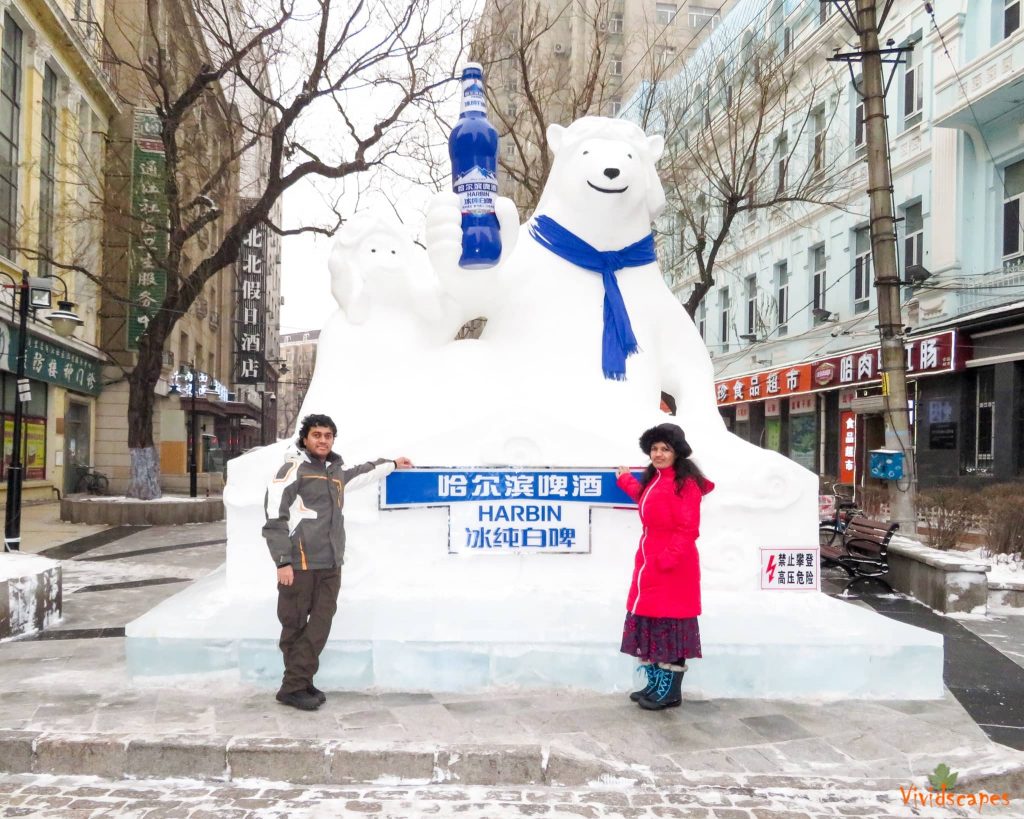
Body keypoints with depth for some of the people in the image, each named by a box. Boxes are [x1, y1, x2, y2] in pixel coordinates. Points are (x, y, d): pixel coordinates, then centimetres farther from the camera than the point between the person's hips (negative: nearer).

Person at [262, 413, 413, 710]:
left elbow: (362, 473, 41)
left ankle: (301, 682, 13)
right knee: (295, 627, 0)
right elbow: (275, 517, -9)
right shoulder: (294, 468, -4)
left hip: (330, 565, 7)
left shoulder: (337, 471, 18)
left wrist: (392, 464, 52)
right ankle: (293, 687, 7)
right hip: (300, 563, -6)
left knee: (320, 626, 4)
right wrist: (283, 561, -15)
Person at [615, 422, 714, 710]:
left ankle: (671, 691, 10)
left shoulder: (685, 483, -14)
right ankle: (655, 684, 24)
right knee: (649, 625, 13)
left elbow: (687, 529, -17)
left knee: (671, 627, -1)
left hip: (673, 566, -9)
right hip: (649, 562, 9)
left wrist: (668, 558, -25)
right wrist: (626, 480, 36)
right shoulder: (653, 478, 13)